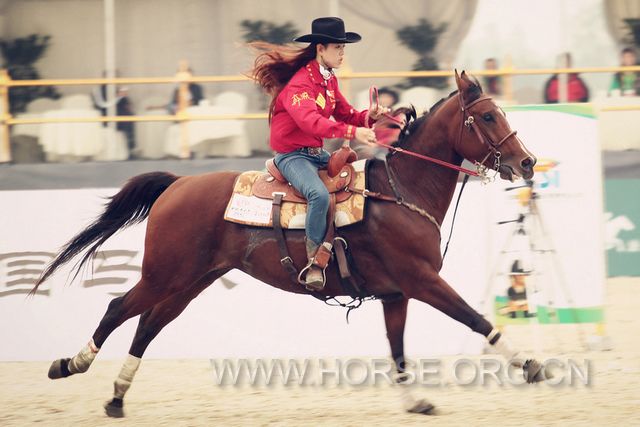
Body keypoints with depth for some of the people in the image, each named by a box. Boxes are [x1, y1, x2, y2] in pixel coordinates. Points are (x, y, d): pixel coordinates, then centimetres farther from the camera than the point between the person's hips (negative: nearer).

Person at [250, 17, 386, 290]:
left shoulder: (329, 80, 11)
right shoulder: (299, 84, -19)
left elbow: (345, 114, 14)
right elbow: (311, 121, -37)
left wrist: (369, 117, -9)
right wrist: (352, 132, -48)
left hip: (317, 154, 10)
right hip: (293, 156, -10)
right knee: (320, 194, -36)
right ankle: (314, 261, -28)